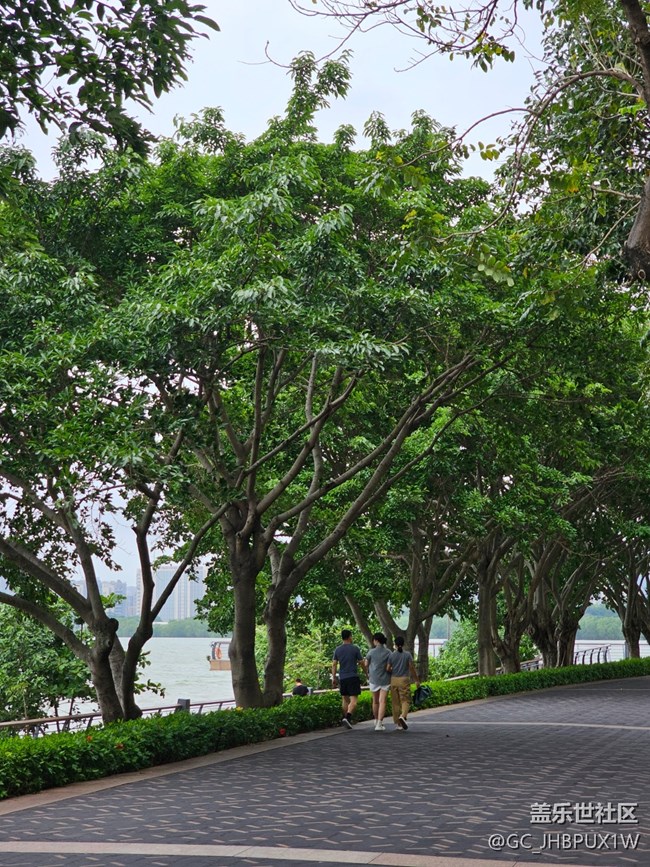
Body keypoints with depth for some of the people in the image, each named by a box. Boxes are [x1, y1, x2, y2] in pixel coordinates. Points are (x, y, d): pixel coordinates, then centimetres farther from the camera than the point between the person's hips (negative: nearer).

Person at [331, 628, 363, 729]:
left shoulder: (337, 650, 6)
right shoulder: (355, 648, -4)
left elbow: (334, 664, 3)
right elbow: (361, 663, 0)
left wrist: (333, 678, 8)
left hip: (342, 678, 4)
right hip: (353, 677, -4)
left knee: (345, 699, 17)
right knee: (353, 700, -7)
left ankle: (345, 718, 22)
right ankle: (347, 717, -26)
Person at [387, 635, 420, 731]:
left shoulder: (391, 655, 0)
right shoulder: (407, 654, -3)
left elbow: (388, 669, -2)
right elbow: (412, 668, -5)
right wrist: (417, 680, 3)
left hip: (394, 680, 2)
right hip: (404, 680, -2)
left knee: (395, 702, 8)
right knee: (405, 700, 1)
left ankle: (397, 724, 11)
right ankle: (403, 716, -27)